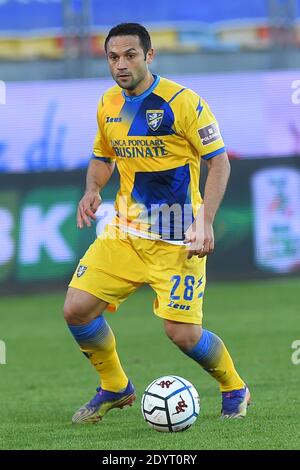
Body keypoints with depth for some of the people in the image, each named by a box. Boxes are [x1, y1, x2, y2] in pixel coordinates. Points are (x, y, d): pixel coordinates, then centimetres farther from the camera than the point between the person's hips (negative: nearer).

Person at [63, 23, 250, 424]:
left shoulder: (183, 102, -13)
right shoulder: (108, 105, 6)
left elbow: (219, 162, -10)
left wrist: (205, 222, -20)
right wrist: (92, 190, -1)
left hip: (177, 240, -6)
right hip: (124, 232, 6)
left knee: (182, 333, -11)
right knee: (77, 309, -6)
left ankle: (234, 389, 18)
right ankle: (114, 388, 18)